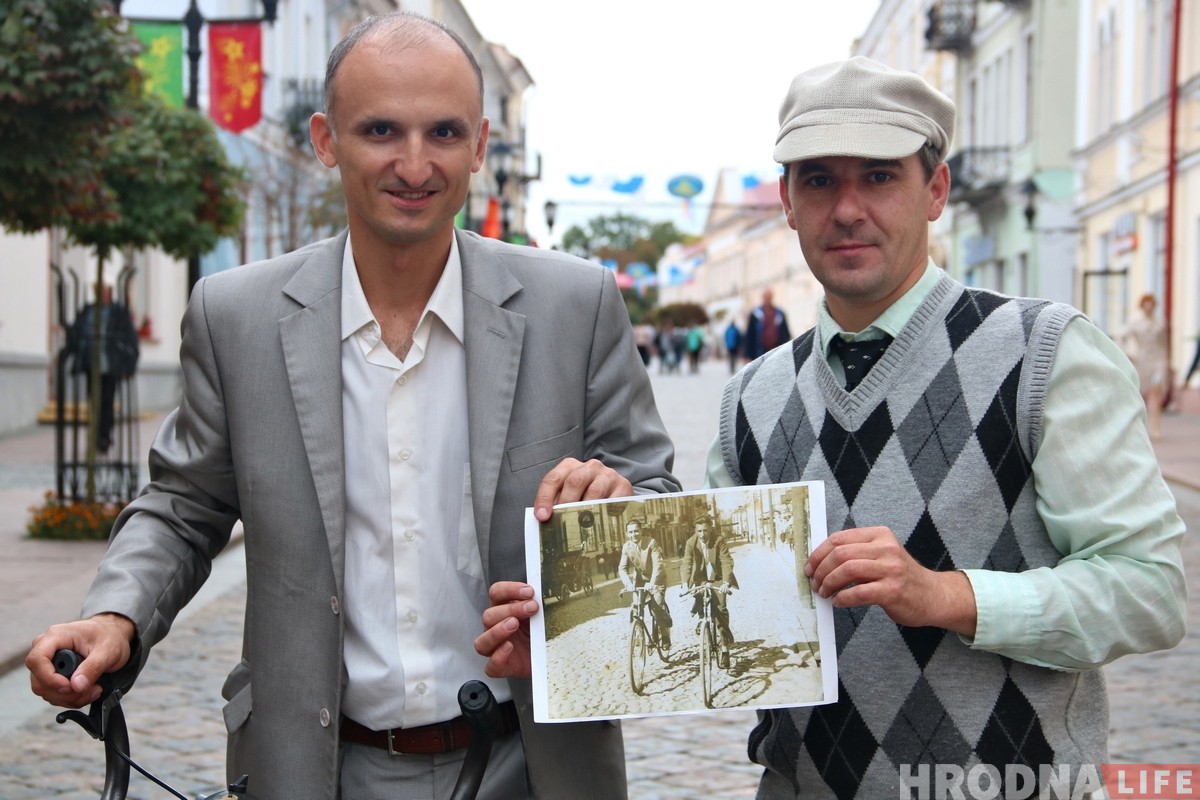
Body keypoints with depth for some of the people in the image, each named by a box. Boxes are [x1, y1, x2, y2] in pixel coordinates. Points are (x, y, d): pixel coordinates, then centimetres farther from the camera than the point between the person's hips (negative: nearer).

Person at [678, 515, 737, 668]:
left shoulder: (719, 540, -21)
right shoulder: (691, 543, -16)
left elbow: (726, 562, -26)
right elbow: (686, 564, -21)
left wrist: (726, 582, -40)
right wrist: (685, 584, -36)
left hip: (718, 578, -2)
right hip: (701, 579, 2)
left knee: (721, 609, -15)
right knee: (698, 605, -14)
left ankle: (724, 647, -12)